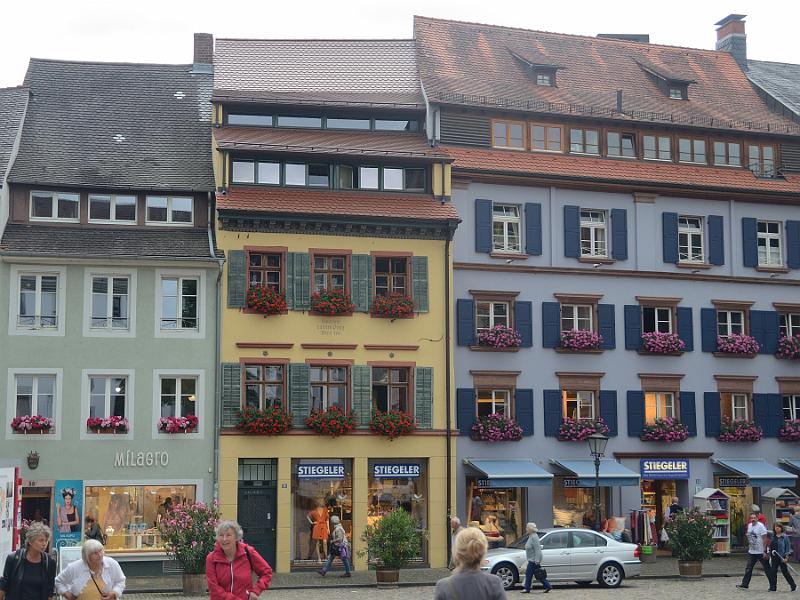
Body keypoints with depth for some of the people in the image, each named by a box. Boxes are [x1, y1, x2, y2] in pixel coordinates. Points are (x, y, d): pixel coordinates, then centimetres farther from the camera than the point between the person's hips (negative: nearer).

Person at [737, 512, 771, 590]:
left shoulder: (761, 526, -13)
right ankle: (745, 584, 12)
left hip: (761, 552, -7)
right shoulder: (749, 526, 8)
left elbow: (765, 539, -15)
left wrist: (764, 551, -18)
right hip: (751, 551, 7)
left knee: (767, 569, 3)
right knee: (748, 569, 7)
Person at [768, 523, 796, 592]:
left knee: (785, 572, 4)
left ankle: (793, 586, 20)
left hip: (782, 557, -5)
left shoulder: (785, 537, -6)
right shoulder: (773, 536, 9)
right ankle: (773, 587, 8)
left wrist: (786, 557, -14)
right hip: (774, 558, 5)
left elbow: (788, 547, -7)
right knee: (773, 572, 1)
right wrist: (770, 556, 13)